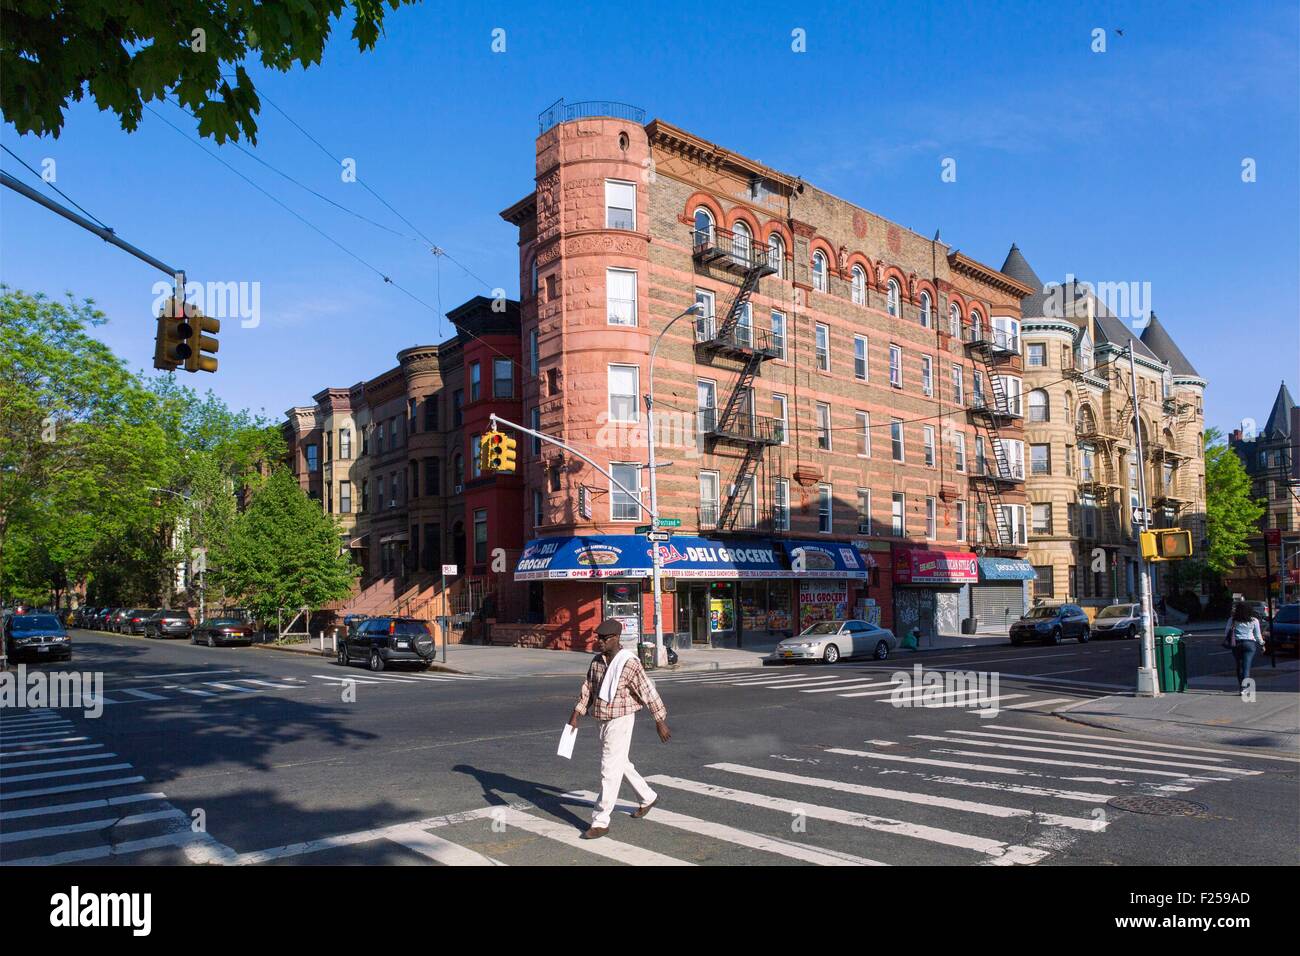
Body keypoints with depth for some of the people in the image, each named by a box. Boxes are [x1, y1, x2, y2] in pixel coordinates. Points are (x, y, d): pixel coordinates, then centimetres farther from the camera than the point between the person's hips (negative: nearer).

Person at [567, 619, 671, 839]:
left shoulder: (629, 664, -19)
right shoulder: (597, 661, 3)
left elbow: (649, 693, -14)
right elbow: (588, 689, 11)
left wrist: (661, 722, -11)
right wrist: (575, 715, 7)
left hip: (620, 722, -8)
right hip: (604, 721, 8)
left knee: (610, 771, -5)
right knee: (620, 764, 21)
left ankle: (600, 821, 2)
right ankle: (648, 798, 41)